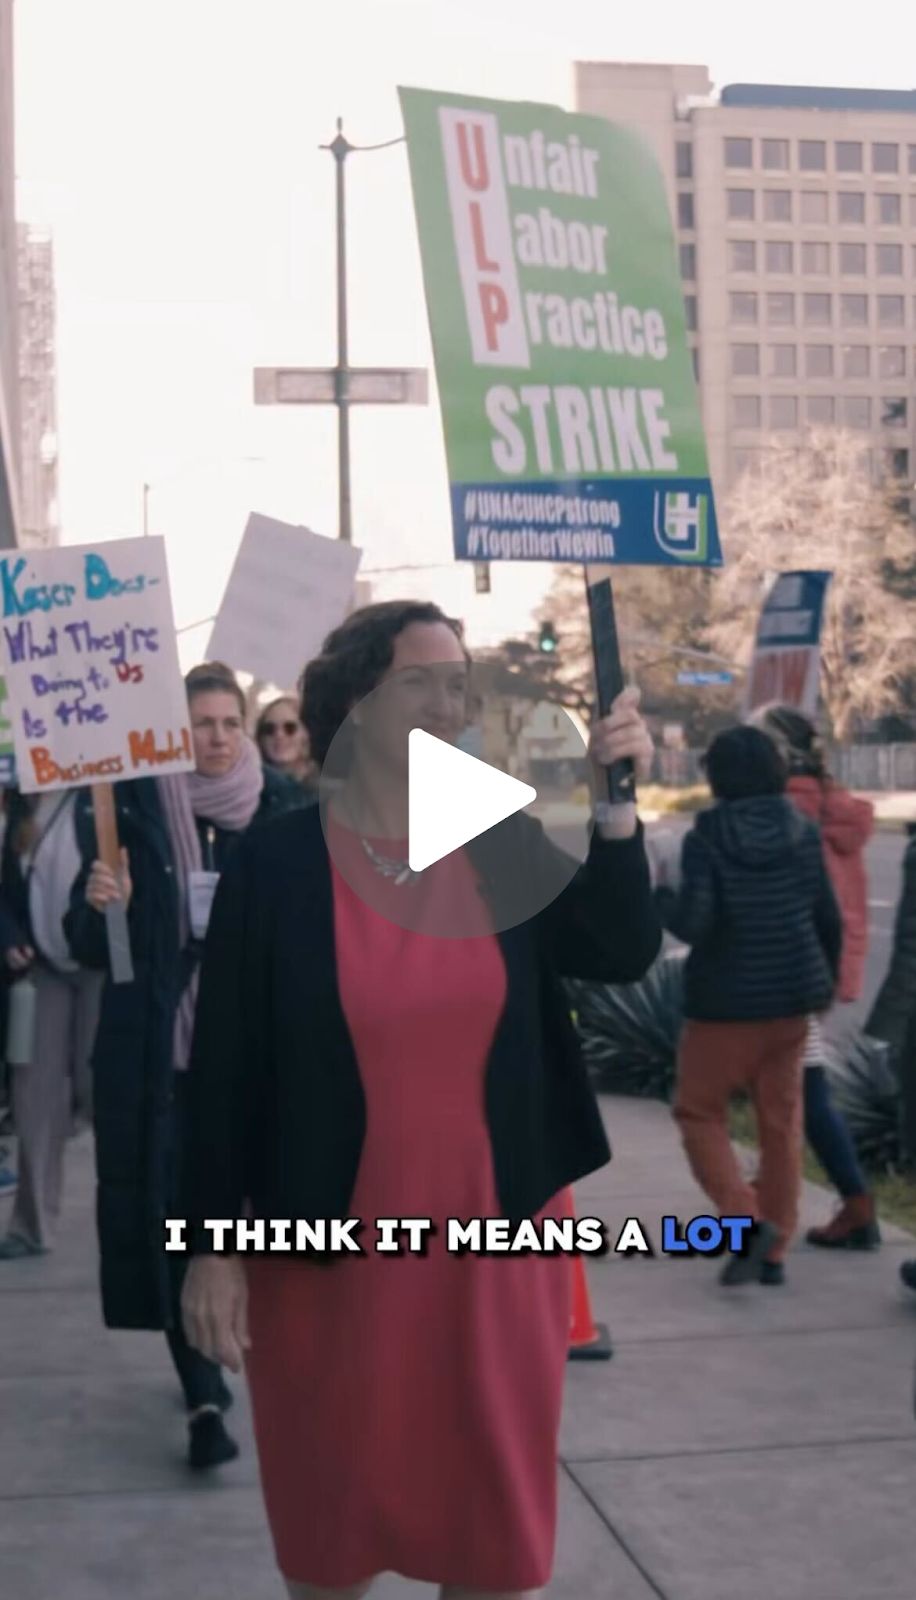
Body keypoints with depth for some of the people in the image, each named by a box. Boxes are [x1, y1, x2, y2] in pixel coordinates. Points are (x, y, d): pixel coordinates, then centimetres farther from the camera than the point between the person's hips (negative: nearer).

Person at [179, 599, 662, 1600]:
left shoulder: (503, 843, 0)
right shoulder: (275, 867, -9)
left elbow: (623, 956, -7)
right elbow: (225, 1067, -6)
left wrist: (615, 808, -18)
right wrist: (213, 1244, -7)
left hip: (494, 1236, 2)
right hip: (330, 1246, -2)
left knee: (494, 1512, 15)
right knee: (333, 1513, 15)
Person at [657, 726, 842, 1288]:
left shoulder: (707, 837, -13)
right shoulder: (802, 832, 0)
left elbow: (695, 922, -20)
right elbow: (829, 918, 5)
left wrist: (660, 898, 0)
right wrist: (829, 979, 20)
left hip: (726, 999, -4)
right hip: (791, 995, 4)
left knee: (700, 1112, 10)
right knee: (782, 1120, 12)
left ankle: (746, 1219, -9)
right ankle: (774, 1251, 15)